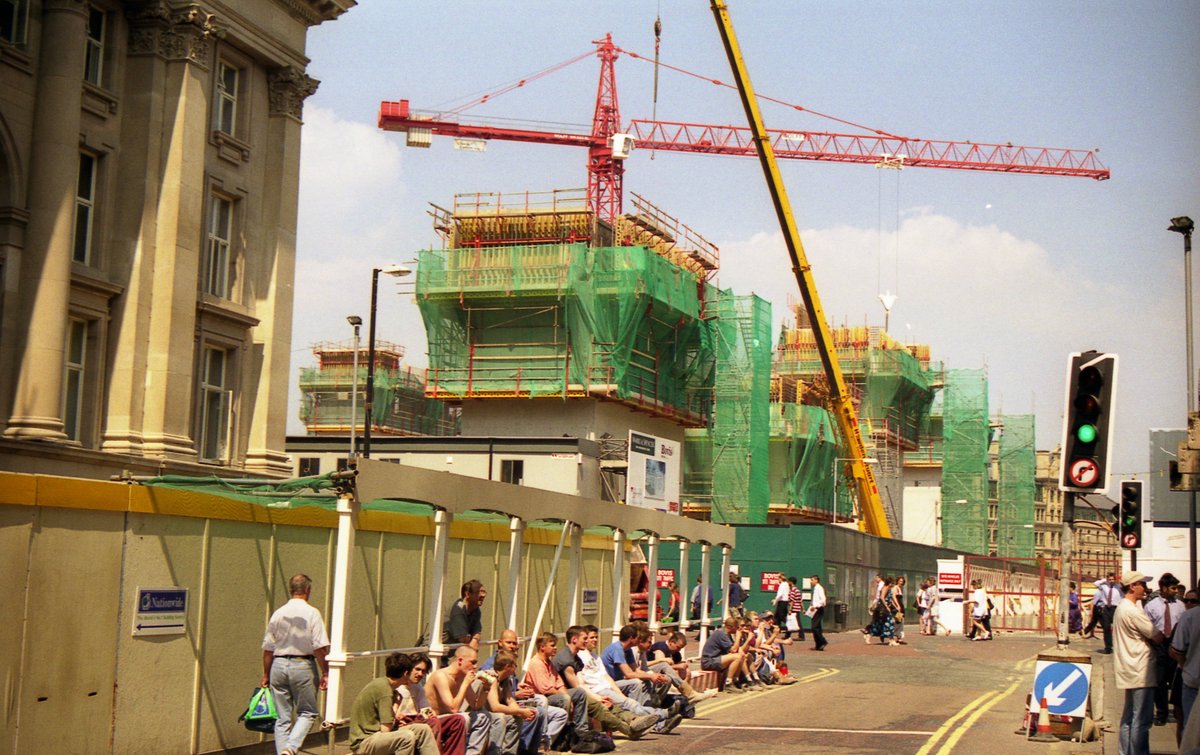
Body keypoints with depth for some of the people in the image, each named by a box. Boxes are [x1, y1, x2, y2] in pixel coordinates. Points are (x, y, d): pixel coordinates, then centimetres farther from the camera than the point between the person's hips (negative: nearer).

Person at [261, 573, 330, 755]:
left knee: (282, 717, 9)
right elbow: (320, 647, -11)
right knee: (307, 712, 7)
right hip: (303, 665, -4)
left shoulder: (278, 614, 5)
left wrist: (266, 674, 17)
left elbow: (268, 648, 8)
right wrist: (325, 673, -3)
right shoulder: (312, 613, -6)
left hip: (278, 665, 4)